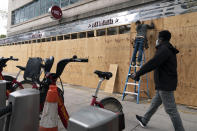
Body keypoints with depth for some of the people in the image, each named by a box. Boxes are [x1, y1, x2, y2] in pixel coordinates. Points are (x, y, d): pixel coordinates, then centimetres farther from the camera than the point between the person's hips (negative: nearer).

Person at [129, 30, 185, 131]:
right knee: (154, 104, 20)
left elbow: (152, 64, -26)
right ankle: (144, 121, 35)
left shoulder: (164, 49, -18)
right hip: (164, 84, 11)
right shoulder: (168, 50, 15)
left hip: (165, 85, -11)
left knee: (171, 110, 0)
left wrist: (137, 74, -22)